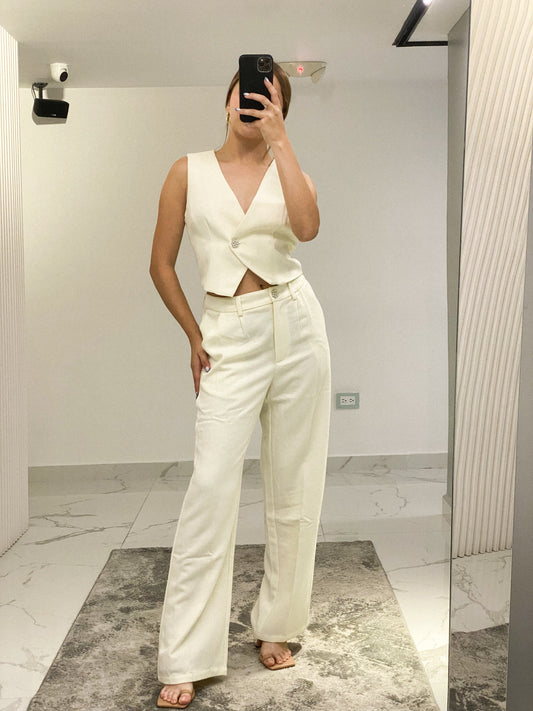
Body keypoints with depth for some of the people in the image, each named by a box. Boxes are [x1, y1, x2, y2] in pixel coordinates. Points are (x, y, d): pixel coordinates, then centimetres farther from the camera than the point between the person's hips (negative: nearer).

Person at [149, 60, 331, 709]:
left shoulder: (286, 167, 8)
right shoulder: (189, 172, 7)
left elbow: (307, 227, -15)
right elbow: (161, 265, 10)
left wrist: (278, 139, -11)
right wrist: (194, 337, 6)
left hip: (295, 325, 2)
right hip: (230, 335, -1)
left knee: (293, 486, 6)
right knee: (212, 487, -9)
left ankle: (276, 626, 24)